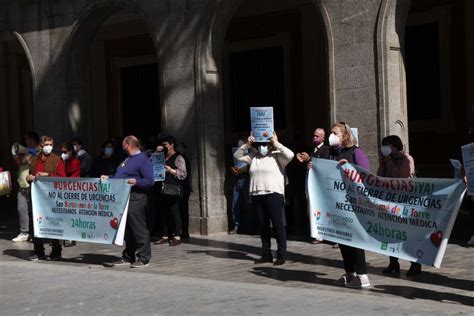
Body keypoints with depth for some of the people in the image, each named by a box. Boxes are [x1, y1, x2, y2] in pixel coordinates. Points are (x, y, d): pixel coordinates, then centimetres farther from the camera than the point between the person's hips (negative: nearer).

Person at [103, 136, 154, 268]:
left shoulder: (143, 160, -7)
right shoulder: (127, 160, 21)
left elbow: (149, 181, -14)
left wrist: (136, 182, -28)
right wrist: (108, 178, 20)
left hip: (136, 198, -9)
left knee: (139, 228, -6)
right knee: (127, 230, 13)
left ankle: (144, 258, -1)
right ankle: (127, 257, 20)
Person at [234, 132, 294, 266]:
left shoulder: (277, 156, 0)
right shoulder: (253, 156, 16)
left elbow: (290, 155, -17)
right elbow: (237, 155, 19)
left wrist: (276, 144, -10)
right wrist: (247, 145, 6)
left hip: (274, 194, -6)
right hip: (256, 195, 6)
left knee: (278, 224, -5)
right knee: (263, 225, 10)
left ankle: (281, 255, -2)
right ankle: (266, 254, 17)